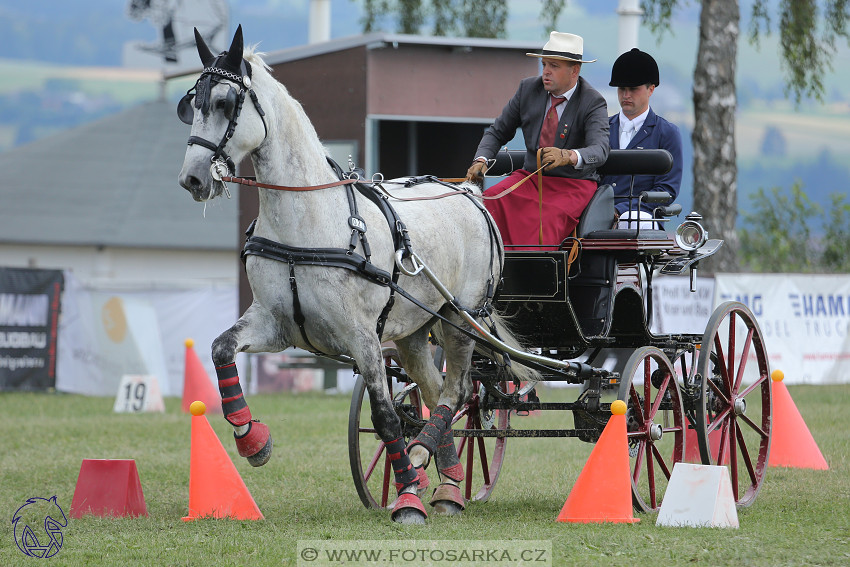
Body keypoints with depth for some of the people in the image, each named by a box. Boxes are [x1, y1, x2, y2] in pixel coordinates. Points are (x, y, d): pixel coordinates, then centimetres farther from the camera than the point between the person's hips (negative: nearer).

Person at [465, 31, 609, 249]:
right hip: (530, 178, 5)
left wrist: (568, 156, -48)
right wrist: (481, 160, -10)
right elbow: (497, 132, 12)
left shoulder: (593, 103, -10)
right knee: (489, 202, -25)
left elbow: (599, 151, -26)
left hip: (573, 184, -5)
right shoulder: (528, 89, 4)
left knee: (548, 222, -36)